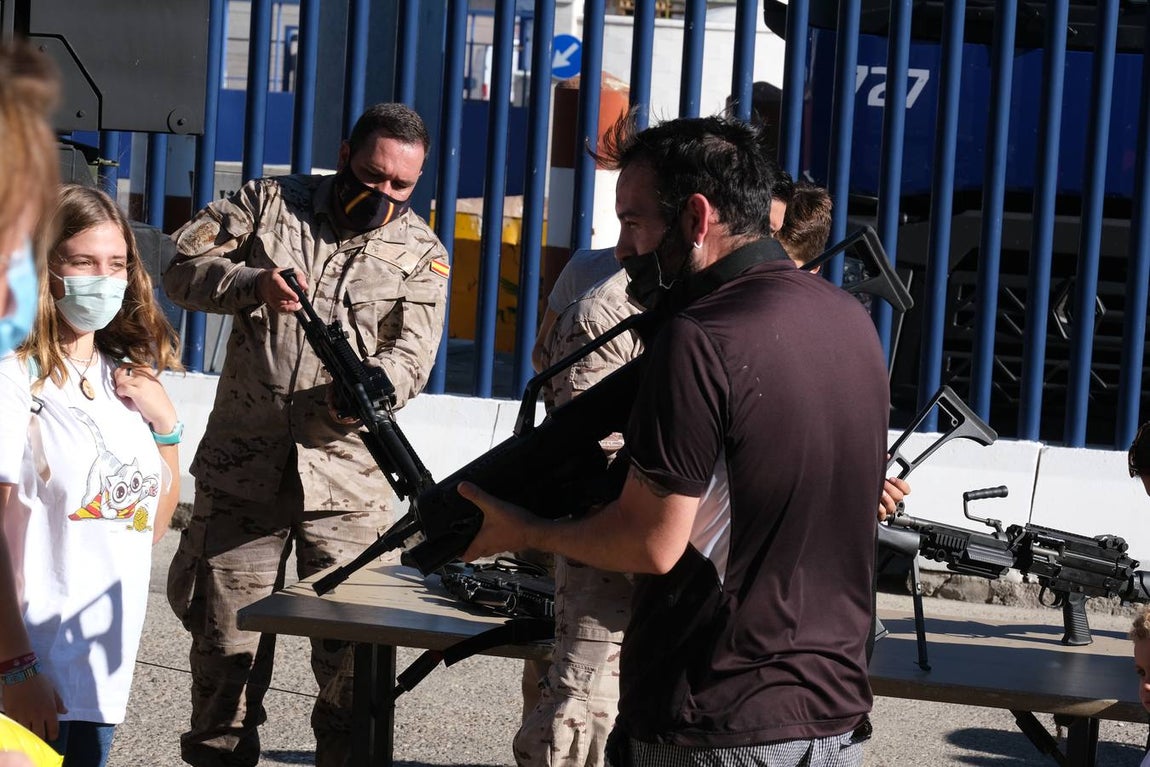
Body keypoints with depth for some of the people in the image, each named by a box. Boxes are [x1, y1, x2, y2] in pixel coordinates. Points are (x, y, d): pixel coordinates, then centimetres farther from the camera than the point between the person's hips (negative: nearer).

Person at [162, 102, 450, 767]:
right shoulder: (271, 202, 7)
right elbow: (184, 269, 3)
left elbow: (410, 354, -7)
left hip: (348, 480, 0)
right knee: (227, 640, 7)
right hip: (240, 468, 1)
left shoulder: (422, 253, 5)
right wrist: (253, 282, -15)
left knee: (354, 649, -1)